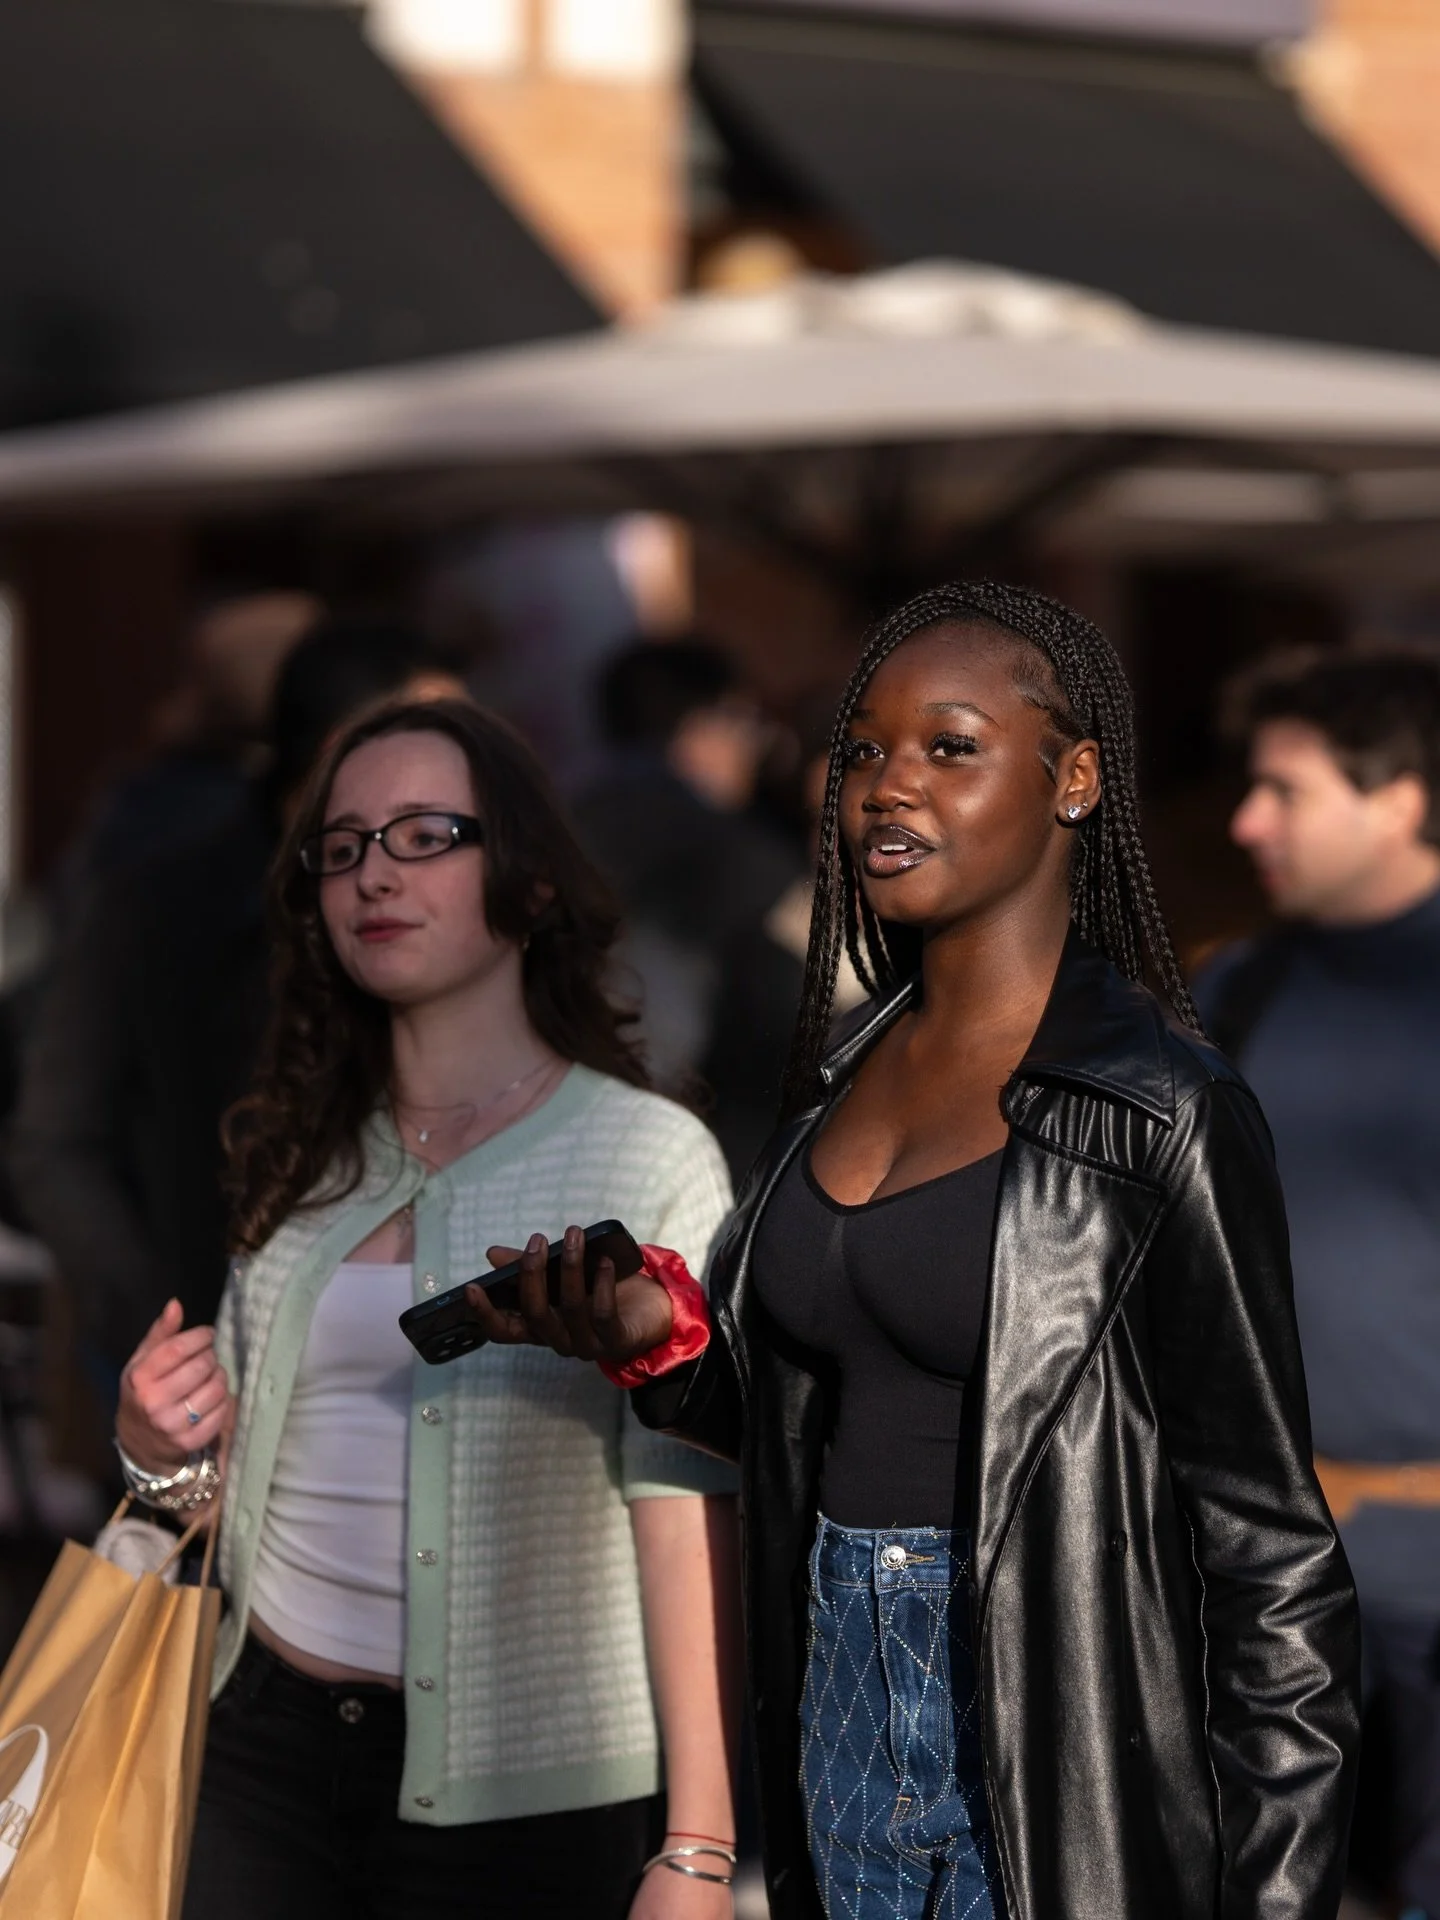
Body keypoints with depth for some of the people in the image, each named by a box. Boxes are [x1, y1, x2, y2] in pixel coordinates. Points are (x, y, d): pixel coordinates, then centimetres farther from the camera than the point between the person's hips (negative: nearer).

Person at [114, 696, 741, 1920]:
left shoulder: (647, 1158, -6)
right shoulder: (306, 1163, 9)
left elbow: (688, 1507, -13)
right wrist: (164, 1456, -3)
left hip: (524, 1801, -4)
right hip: (266, 1757, 5)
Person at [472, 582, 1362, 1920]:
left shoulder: (1166, 1118, -13)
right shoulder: (843, 1075, 7)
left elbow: (1271, 1558, -13)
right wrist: (661, 1343, -2)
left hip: (1057, 1755, -7)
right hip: (842, 1729, 7)